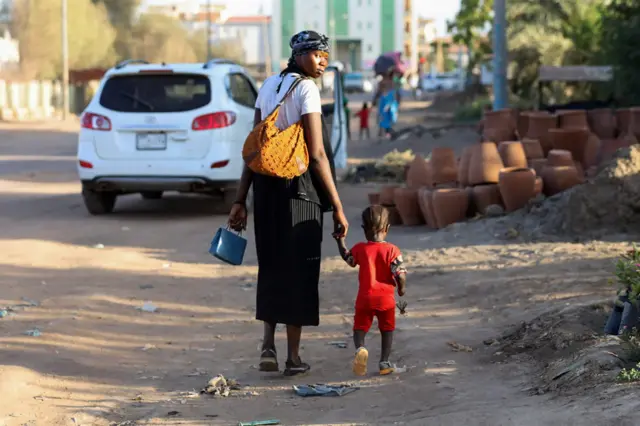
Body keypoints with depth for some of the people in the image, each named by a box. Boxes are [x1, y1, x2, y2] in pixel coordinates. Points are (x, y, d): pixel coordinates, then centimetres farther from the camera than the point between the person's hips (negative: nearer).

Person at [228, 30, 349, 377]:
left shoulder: (269, 85, 11)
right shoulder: (306, 88, -11)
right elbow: (317, 153, -16)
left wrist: (241, 200, 12)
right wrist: (337, 207, -14)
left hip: (265, 186, 6)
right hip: (299, 189, -6)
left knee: (270, 266, 18)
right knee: (298, 269, 4)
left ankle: (268, 345, 8)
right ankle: (293, 358, 9)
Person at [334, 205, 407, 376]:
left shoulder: (359, 249, -2)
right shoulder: (392, 250, -10)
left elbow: (347, 258, 19)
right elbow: (400, 274, -13)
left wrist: (340, 240, 32)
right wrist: (402, 288, 7)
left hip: (365, 298, 1)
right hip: (386, 298, -1)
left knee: (360, 327, 8)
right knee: (387, 330, 15)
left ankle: (360, 348, -23)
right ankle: (384, 362, 15)